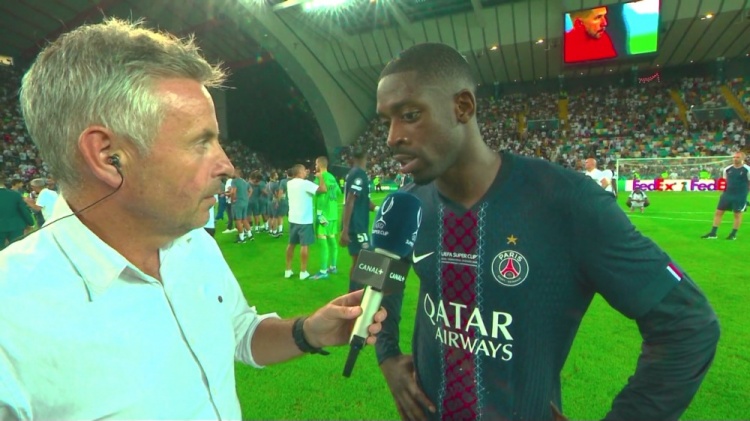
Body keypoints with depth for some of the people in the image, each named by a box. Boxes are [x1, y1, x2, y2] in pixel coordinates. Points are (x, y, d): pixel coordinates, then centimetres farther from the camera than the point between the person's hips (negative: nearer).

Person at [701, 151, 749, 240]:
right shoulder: (727, 169, 6)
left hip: (740, 196, -4)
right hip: (727, 194, 4)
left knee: (737, 214, 4)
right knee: (718, 212, 2)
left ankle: (733, 234, 16)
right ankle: (713, 233, 7)